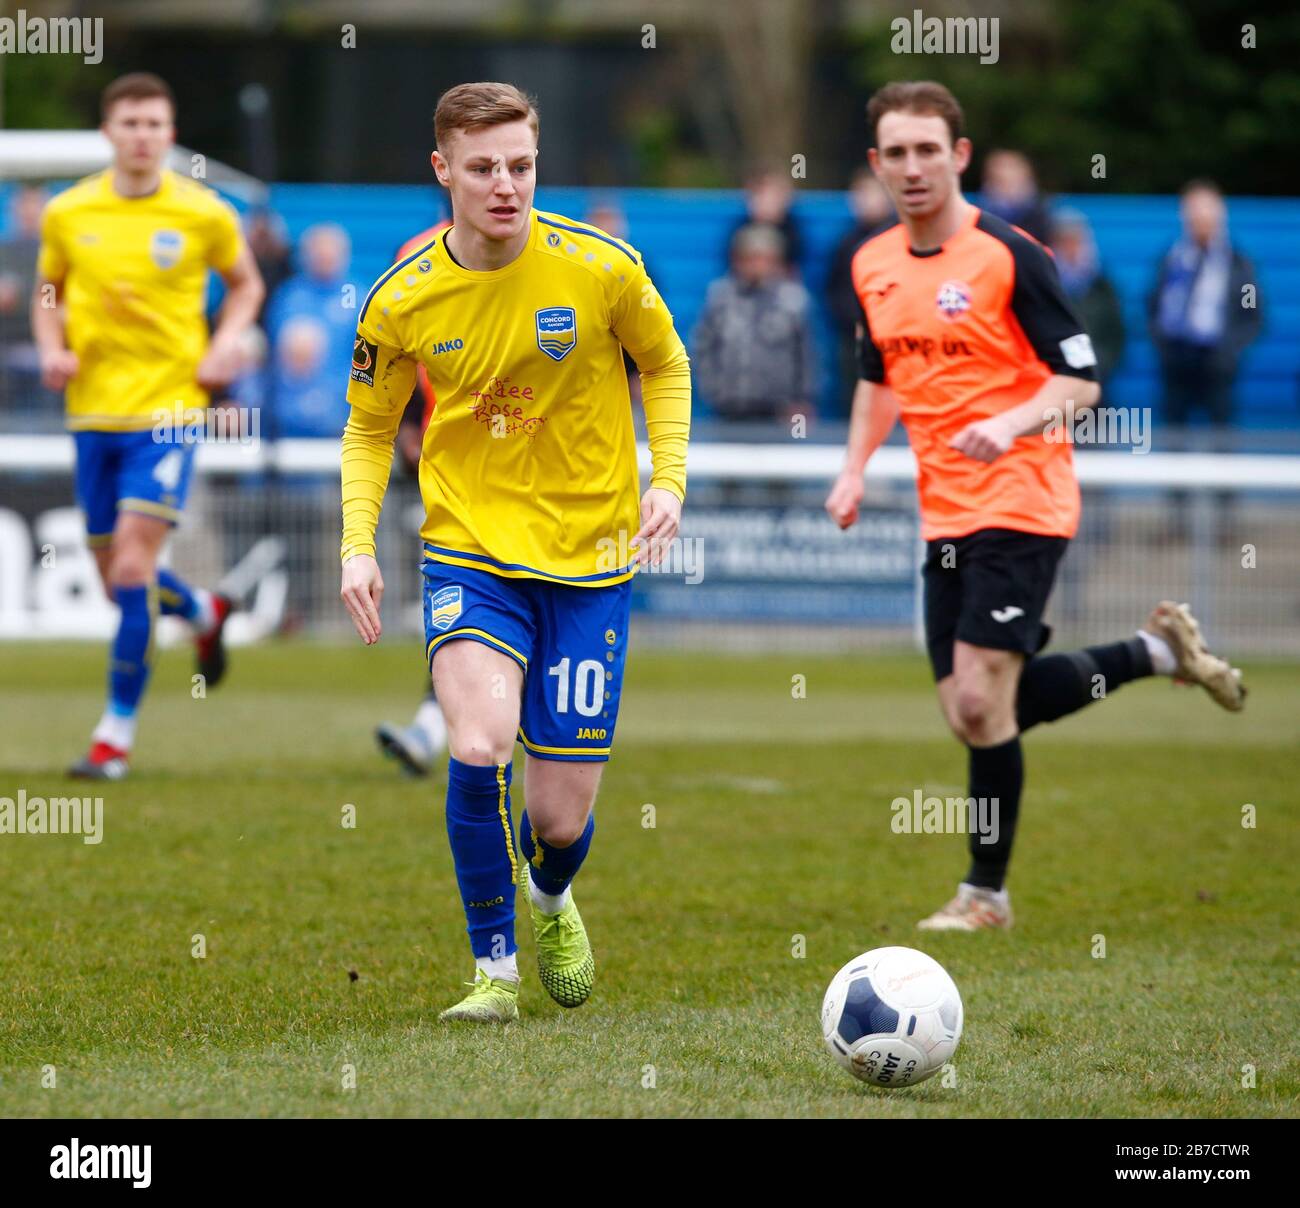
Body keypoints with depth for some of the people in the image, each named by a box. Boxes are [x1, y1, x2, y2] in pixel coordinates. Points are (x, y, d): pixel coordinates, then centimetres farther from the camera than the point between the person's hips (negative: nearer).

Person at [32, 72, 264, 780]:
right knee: (118, 580, 10)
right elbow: (47, 293, 16)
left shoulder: (204, 215, -4)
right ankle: (204, 614, 44)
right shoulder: (68, 214, 1)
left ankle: (117, 732, -6)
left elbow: (245, 283, 14)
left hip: (168, 409, -3)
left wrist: (224, 346, -3)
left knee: (132, 563, -15)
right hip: (94, 410, 3)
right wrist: (52, 349, -3)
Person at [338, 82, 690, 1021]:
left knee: (562, 818, 0)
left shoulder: (600, 268, -10)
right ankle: (495, 969, -6)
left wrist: (668, 479, -4)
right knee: (479, 748, -26)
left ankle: (550, 899, 40)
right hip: (470, 547, 0)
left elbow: (665, 365, 9)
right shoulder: (403, 300, -7)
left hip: (590, 557, 0)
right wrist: (358, 545, -3)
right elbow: (369, 426, 10)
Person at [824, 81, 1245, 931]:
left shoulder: (1010, 257, -11)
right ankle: (1157, 651, 25)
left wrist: (1011, 424, -28)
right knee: (973, 714, 5)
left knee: (982, 704, -13)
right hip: (944, 512, 7)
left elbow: (1080, 380, -12)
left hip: (1021, 504, -7)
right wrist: (854, 470, 13)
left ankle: (987, 892, 3)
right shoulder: (874, 266, 9)